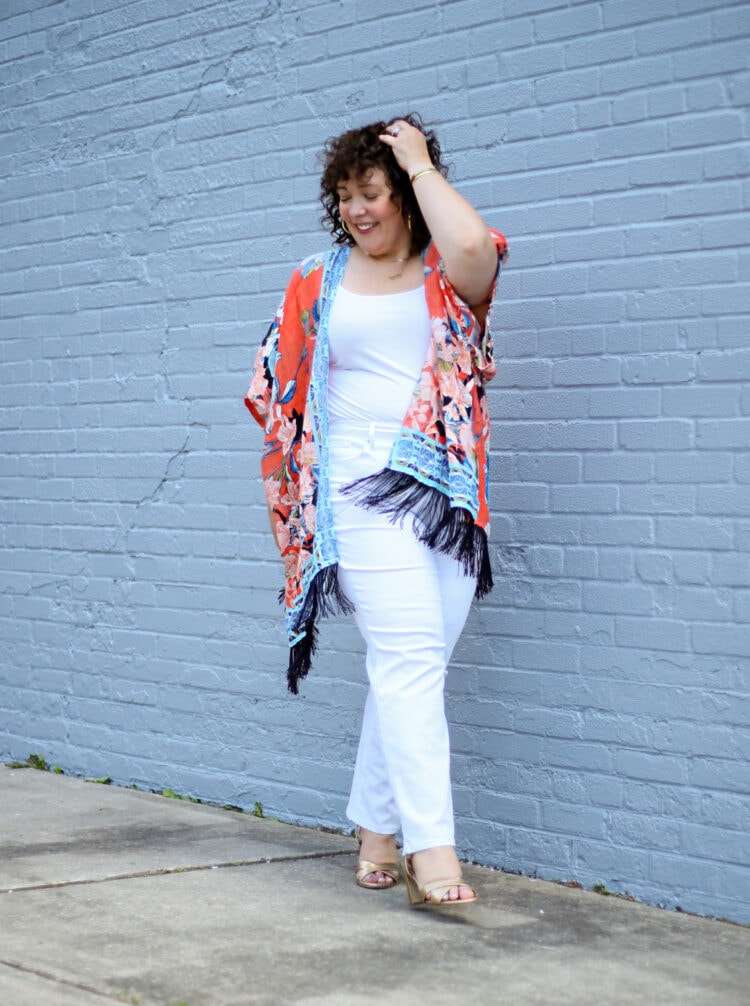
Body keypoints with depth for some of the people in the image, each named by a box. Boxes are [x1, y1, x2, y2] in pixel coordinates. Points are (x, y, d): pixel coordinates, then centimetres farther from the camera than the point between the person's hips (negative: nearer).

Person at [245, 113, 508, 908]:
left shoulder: (447, 274, 8)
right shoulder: (319, 282, 13)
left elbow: (473, 243, -17)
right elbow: (282, 388, 18)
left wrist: (420, 163, -4)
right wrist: (303, 476, 6)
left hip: (449, 491, 1)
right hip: (363, 487, -1)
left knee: (408, 668, 6)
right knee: (412, 656, -15)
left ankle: (374, 830, 20)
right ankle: (432, 852, -19)